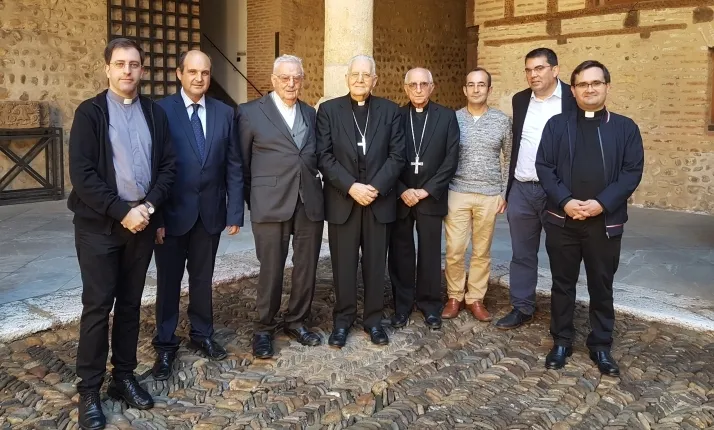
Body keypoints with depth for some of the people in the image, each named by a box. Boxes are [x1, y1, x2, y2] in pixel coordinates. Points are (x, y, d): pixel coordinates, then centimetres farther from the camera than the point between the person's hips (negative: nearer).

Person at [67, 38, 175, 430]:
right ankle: (89, 390, 13)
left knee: (130, 304, 11)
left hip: (142, 221, 4)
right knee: (97, 306, 1)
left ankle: (124, 376, 24)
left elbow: (167, 165, 6)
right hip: (99, 224, -3)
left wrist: (149, 207, -9)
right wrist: (122, 212, -16)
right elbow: (82, 174, -11)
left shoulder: (155, 113, 8)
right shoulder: (89, 112, -3)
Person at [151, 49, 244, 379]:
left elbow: (233, 166, 4)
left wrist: (235, 211, 0)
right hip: (173, 212, -2)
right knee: (169, 280, 9)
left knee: (203, 278, 16)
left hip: (210, 212, 3)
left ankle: (202, 334, 34)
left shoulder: (225, 113, 3)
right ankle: (165, 345, 24)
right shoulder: (161, 110, -7)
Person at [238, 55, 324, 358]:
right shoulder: (251, 112, 2)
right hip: (271, 205, -4)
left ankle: (296, 322, 28)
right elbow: (242, 163, 6)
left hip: (310, 203, 4)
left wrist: (314, 189, 9)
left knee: (307, 268, 9)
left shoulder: (310, 114, 14)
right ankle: (263, 330, 20)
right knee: (271, 270, 2)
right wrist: (253, 200, 6)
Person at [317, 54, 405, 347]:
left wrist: (375, 187, -13)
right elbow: (324, 156, -4)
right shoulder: (328, 109, 3)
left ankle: (373, 319, 23)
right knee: (343, 265, 6)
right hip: (342, 201, -1)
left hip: (379, 200, 1)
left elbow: (397, 155, 0)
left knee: (375, 265, 9)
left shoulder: (390, 110, 6)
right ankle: (342, 320, 21)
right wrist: (351, 187, -14)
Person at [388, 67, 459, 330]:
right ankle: (402, 305, 21)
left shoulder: (447, 117, 3)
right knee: (400, 253, 7)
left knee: (430, 254, 7)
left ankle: (430, 305, 22)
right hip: (399, 197, 0)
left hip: (431, 197, 0)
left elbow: (451, 159, -2)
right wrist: (402, 191, -10)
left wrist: (427, 190, -9)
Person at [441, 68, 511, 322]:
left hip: (489, 196, 1)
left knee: (482, 251, 9)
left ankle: (475, 299, 22)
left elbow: (511, 159, 9)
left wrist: (506, 192, 3)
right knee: (454, 250, 1)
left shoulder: (502, 120, 2)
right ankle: (455, 297, 19)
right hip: (456, 194, 0)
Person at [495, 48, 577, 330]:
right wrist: (508, 188, 14)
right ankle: (522, 308, 24)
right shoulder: (520, 100, 9)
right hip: (521, 190, 4)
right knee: (522, 254, 11)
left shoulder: (575, 98, -6)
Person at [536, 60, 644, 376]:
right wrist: (565, 201, -15)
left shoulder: (625, 128, 5)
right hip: (562, 220, 0)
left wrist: (602, 203, -15)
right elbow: (544, 166, -1)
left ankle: (601, 346, 24)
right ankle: (561, 341, 24)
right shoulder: (557, 125, 6)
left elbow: (632, 172, -2)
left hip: (605, 222, 0)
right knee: (562, 283, 10)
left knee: (602, 286, 10)